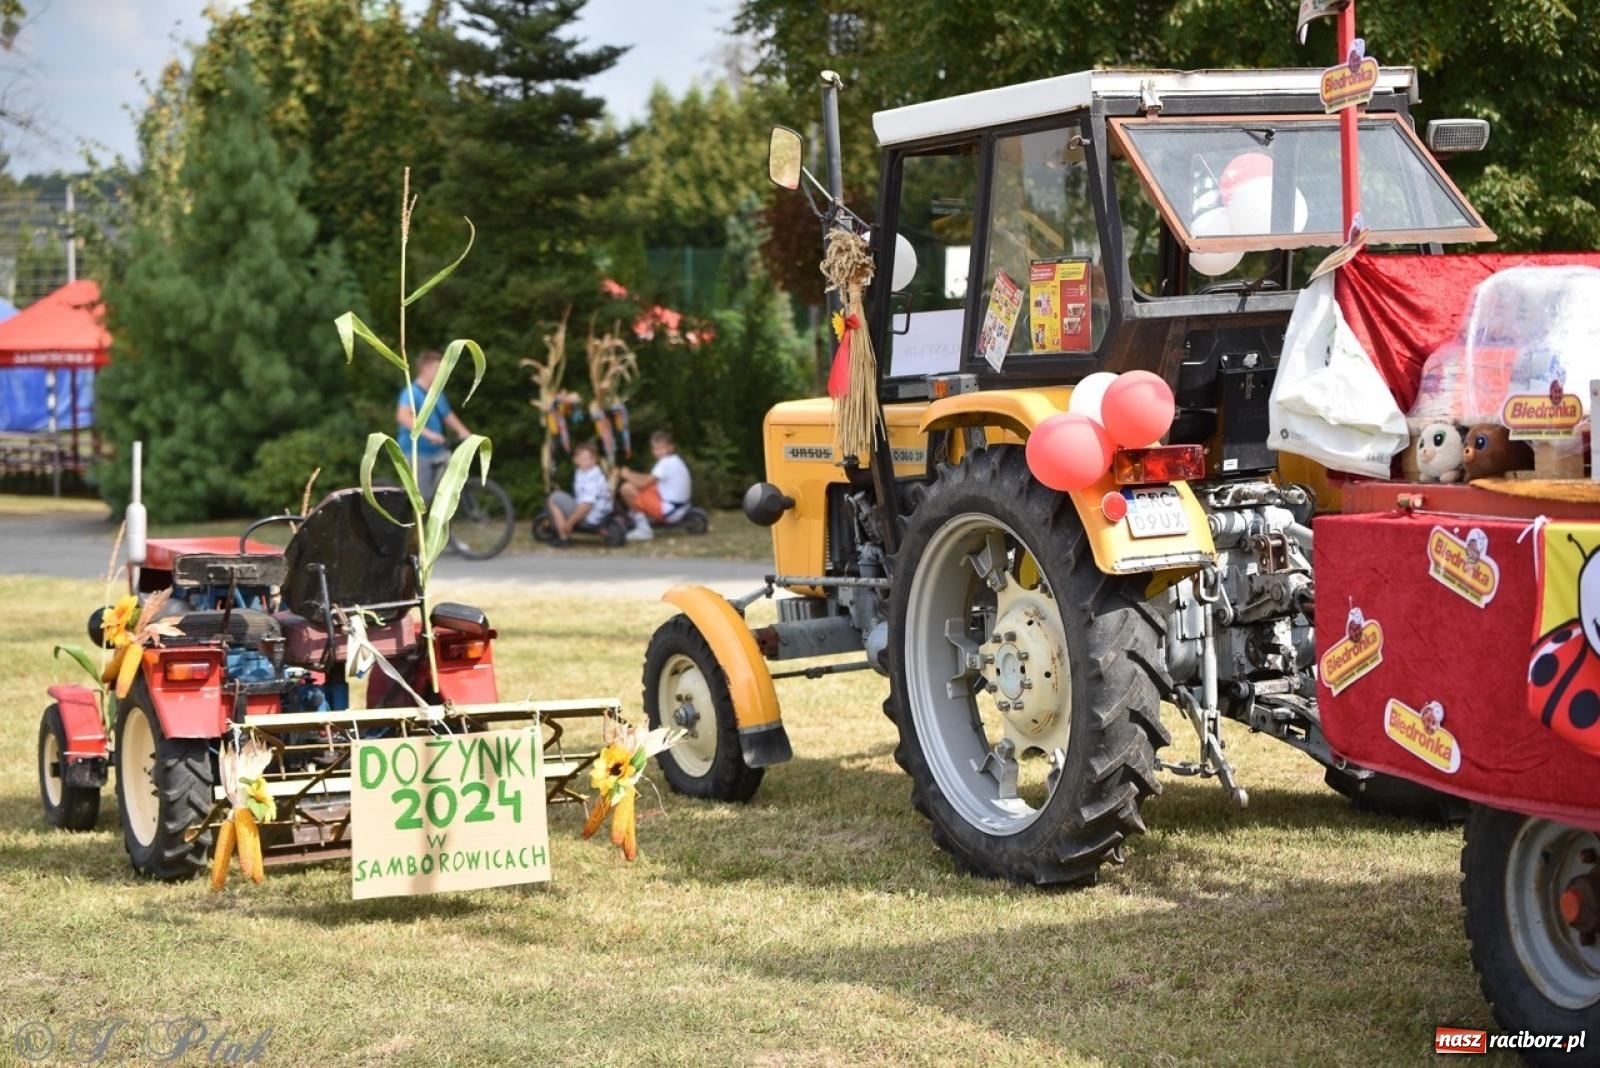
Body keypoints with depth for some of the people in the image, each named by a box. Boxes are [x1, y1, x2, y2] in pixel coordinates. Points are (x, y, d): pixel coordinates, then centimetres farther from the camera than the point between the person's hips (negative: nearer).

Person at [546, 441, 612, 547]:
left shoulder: (593, 479, -24)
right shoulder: (580, 472, 5)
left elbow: (587, 504, -30)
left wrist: (569, 522, -23)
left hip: (591, 518, -10)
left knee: (555, 499, -10)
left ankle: (563, 537, -11)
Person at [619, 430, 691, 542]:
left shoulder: (666, 463, -17)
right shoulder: (676, 461, 12)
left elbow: (643, 484, -20)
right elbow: (650, 480, 16)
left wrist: (628, 475, -2)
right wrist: (632, 475, 3)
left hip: (668, 510, -10)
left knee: (627, 489, -14)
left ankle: (643, 529, -6)